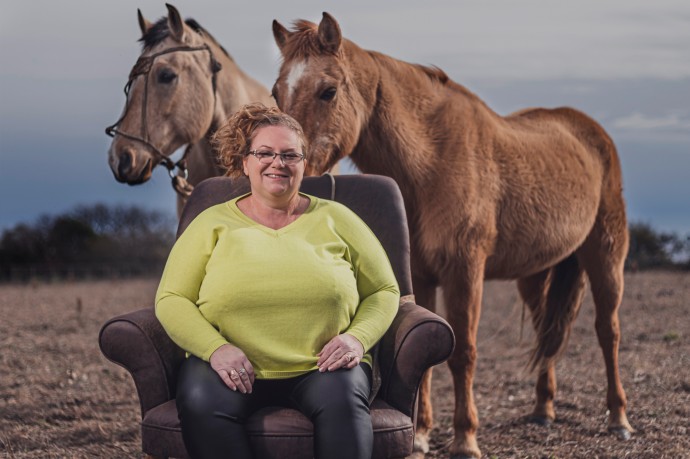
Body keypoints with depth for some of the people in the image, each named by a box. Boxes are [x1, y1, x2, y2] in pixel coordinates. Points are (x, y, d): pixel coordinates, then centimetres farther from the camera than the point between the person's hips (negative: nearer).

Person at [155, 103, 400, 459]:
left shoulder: (335, 219, 12)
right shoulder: (213, 224, 11)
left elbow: (384, 291, 14)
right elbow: (170, 299, 6)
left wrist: (358, 338, -7)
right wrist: (215, 348, -13)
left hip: (321, 367, 0)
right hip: (236, 370, 0)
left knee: (341, 400, -34)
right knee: (200, 403, -32)